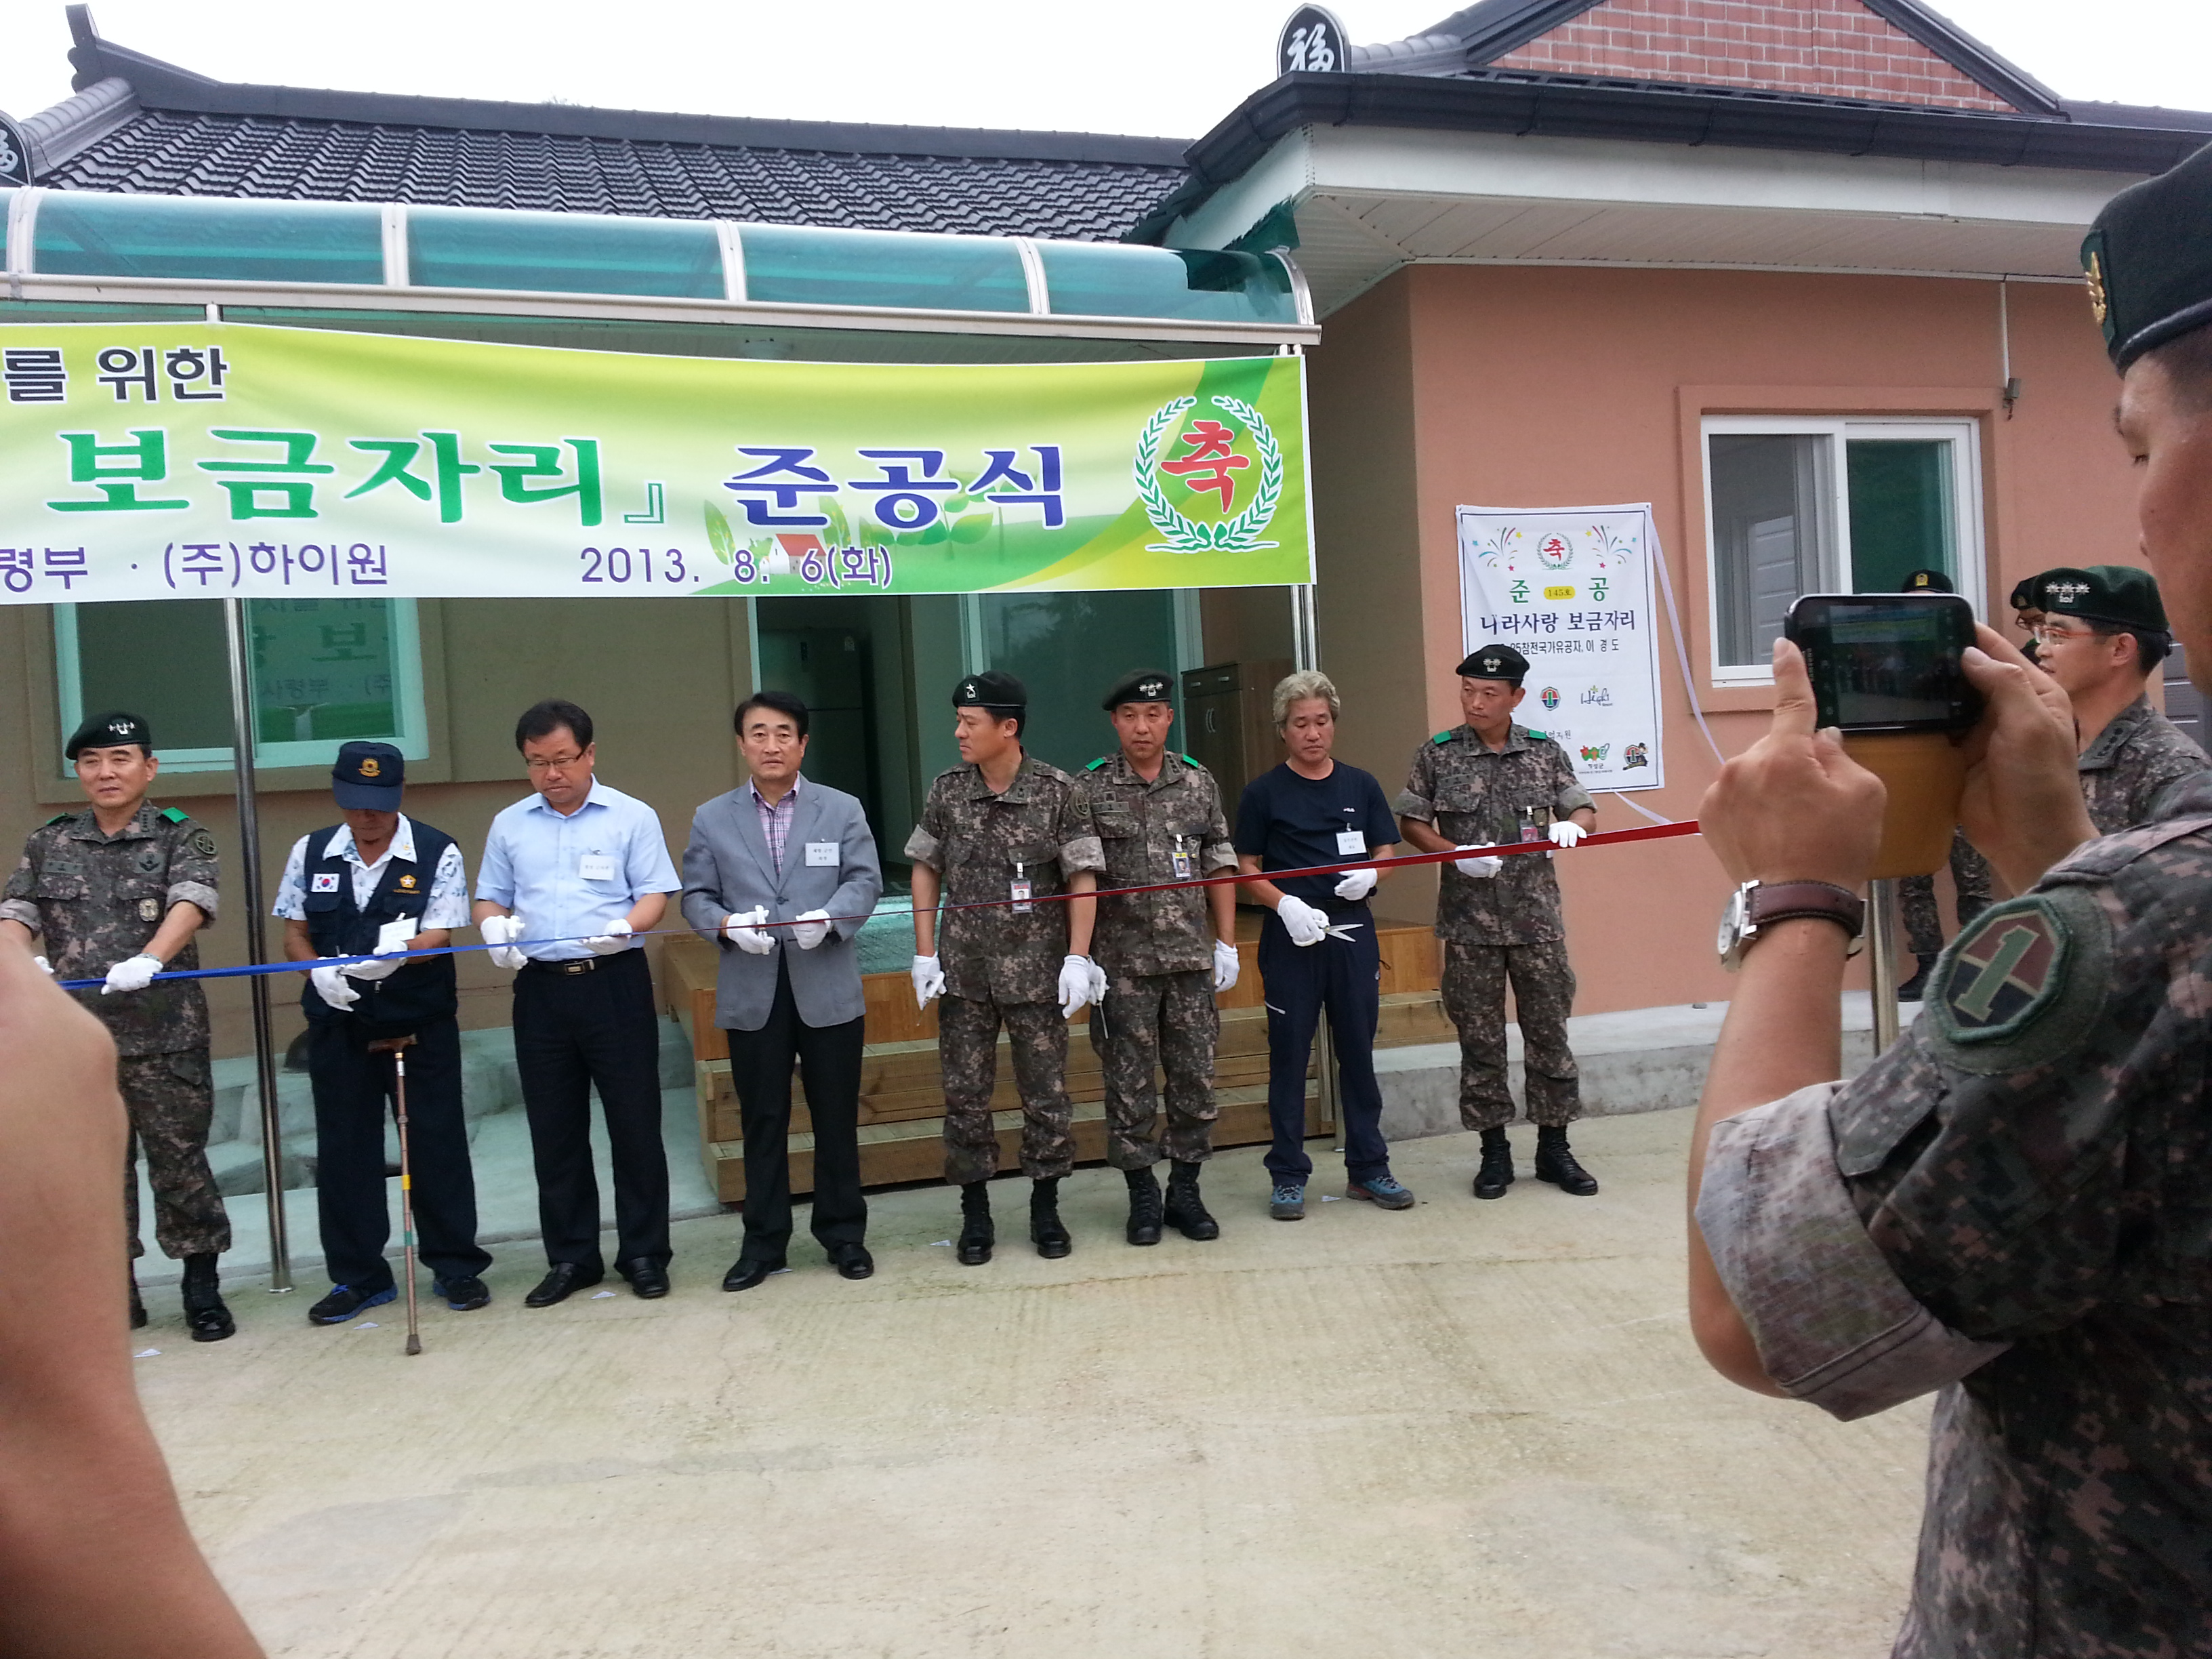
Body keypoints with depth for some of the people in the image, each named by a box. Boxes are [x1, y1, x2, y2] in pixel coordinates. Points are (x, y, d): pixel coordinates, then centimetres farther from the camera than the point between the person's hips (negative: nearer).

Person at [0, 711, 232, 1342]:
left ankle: (202, 1290, 13)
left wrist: (148, 960, -33)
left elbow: (191, 902, -14)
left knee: (179, 1158, 1)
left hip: (164, 1035, -3)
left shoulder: (181, 837, 2)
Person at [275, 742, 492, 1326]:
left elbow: (438, 936, -12)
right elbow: (295, 932, 8)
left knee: (438, 1144, 3)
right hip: (338, 1023, 3)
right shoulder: (310, 853, 5)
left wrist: (400, 951, -34)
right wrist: (319, 969, -13)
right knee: (344, 1149, 8)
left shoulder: (437, 852, -5)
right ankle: (358, 1277, 22)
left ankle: (457, 1268, 17)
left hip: (421, 1022, -3)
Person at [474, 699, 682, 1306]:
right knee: (554, 1129, 9)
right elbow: (490, 898, 15)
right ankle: (571, 1257, 20)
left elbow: (654, 894, -2)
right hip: (540, 988, 3)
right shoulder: (509, 825, 12)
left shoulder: (631, 817, 1)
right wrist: (494, 926, -8)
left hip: (616, 983, -3)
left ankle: (644, 1254, 13)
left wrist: (625, 926, -22)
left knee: (634, 1122, 1)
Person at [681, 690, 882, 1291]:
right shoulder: (712, 819, 8)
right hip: (752, 995, 1)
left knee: (836, 1117, 7)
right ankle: (763, 1241, 20)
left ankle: (843, 1234, 21)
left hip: (828, 990, -1)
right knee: (762, 1121, 8)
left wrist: (829, 918, -20)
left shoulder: (842, 810, 5)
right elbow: (696, 896, 5)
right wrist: (727, 924, -15)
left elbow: (865, 881, -1)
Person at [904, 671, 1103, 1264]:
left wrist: (1078, 957, -10)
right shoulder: (947, 791, 2)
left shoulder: (1056, 791, -7)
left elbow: (1082, 877, -4)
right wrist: (925, 954, 3)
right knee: (965, 1093, 7)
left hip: (1037, 969, -2)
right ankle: (974, 1211, 21)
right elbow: (926, 869, 8)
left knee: (1046, 1092, 6)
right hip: (963, 969, 2)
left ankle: (1045, 1209, 22)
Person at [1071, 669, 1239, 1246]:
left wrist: (1227, 943, 6)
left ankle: (1185, 1192, 21)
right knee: (1129, 1082, 4)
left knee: (1194, 1077, 7)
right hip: (1123, 962, -2)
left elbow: (1219, 866, 10)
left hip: (1192, 958, 3)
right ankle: (1143, 1197, 17)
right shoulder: (1088, 790, -1)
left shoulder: (1199, 783, 7)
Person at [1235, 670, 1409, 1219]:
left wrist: (1370, 875, -10)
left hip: (1353, 931, 3)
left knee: (1358, 1051, 9)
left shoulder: (1361, 785, 9)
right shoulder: (1264, 792, 0)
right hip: (1291, 936, -3)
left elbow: (1386, 851, 13)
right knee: (1289, 1056, 3)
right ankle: (1289, 1175, 12)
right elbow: (1247, 868, 0)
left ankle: (1367, 1167, 21)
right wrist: (1285, 904, -16)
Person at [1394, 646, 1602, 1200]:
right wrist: (1456, 853, -13)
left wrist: (1570, 825, -15)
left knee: (1549, 1031, 6)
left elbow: (1584, 810, 9)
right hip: (1469, 921, -1)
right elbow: (1411, 822, 4)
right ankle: (1494, 1150, 18)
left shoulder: (1544, 752, 5)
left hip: (1537, 918, 1)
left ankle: (1554, 1148, 19)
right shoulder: (1437, 755, 1)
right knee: (1480, 1039, 5)